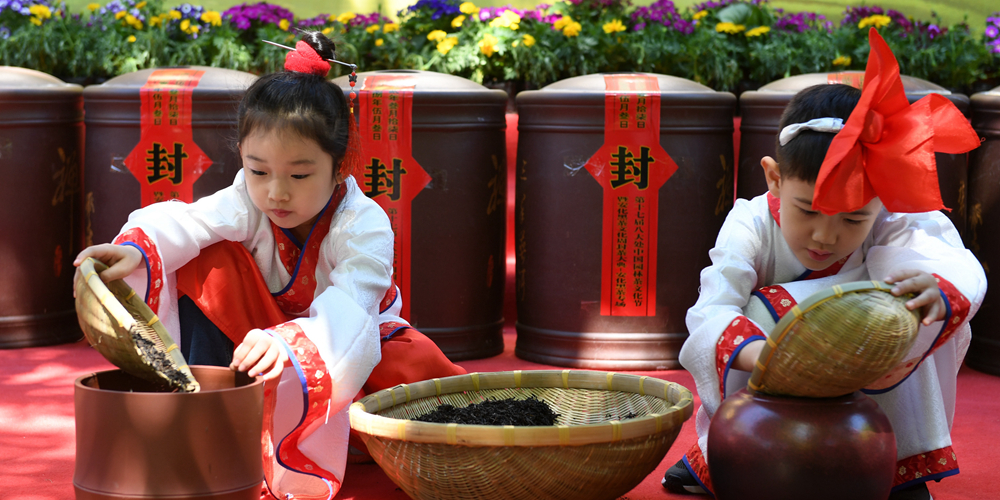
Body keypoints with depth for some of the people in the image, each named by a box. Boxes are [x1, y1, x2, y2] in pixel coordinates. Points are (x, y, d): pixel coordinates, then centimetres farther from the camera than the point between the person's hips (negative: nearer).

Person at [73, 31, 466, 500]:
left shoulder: (364, 225, -27)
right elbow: (184, 223, -37)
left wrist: (293, 343, -64)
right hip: (264, 328, 3)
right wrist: (136, 247, -61)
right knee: (210, 261, -21)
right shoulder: (248, 203, -17)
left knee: (419, 368, -35)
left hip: (348, 343, -2)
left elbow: (346, 309, -42)